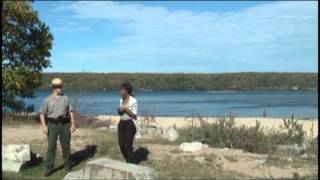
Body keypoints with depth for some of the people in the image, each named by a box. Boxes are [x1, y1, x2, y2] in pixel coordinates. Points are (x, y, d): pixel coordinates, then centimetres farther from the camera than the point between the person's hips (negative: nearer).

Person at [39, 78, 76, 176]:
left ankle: (67, 164, 23)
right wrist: (44, 126, -12)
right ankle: (49, 167, 3)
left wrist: (73, 124, -3)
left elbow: (71, 112, 5)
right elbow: (42, 113, 0)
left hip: (64, 124, 1)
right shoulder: (47, 100, 1)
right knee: (51, 146, -3)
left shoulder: (66, 98, 6)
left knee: (66, 145, 7)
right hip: (52, 125, -1)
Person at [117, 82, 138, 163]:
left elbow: (134, 116, -14)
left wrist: (126, 109, -21)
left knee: (128, 145, -3)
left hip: (129, 124, -7)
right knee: (121, 144, 9)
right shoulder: (121, 100, 10)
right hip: (121, 123, 7)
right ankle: (127, 161, 30)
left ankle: (130, 163, 11)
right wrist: (119, 111, -1)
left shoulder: (133, 101, -13)